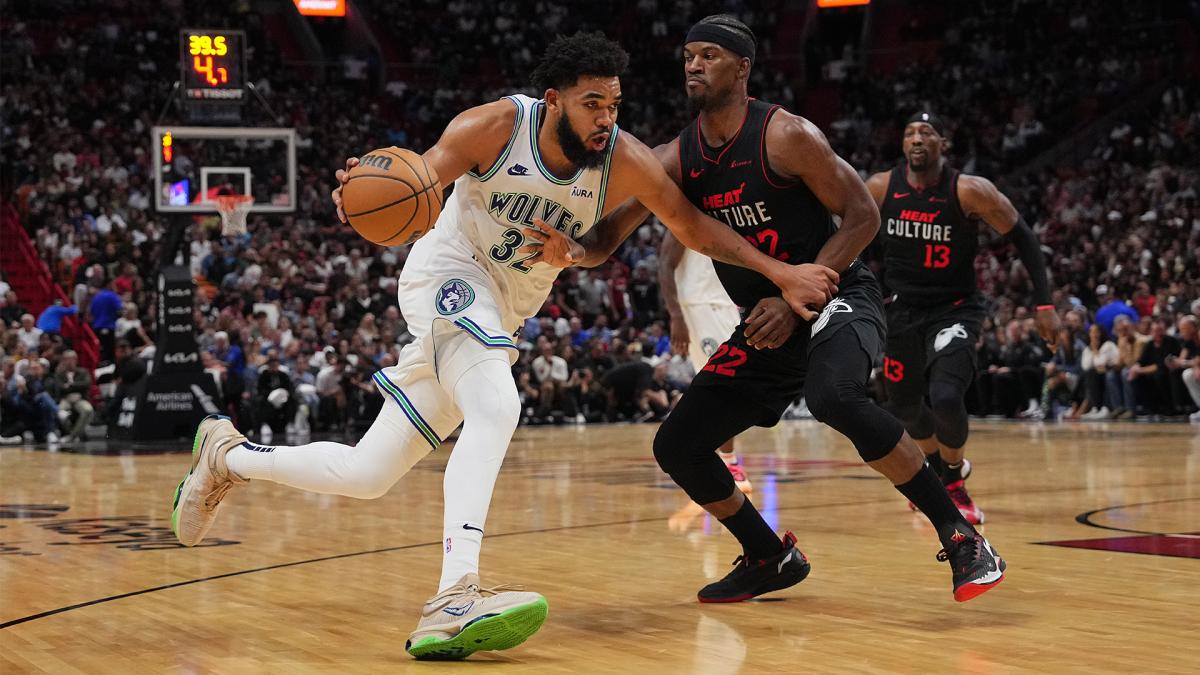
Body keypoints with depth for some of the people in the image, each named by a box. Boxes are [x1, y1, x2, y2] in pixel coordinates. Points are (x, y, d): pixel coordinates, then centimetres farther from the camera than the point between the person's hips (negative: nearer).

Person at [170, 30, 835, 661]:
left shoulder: (625, 161, -12)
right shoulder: (497, 125, -19)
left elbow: (694, 225, 1)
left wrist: (781, 273, -3)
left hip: (500, 316, 5)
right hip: (449, 274, -5)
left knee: (366, 475, 5)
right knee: (498, 407, -35)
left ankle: (229, 456, 28)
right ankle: (454, 599, -43)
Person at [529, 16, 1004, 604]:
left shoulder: (786, 136, -15)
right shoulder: (675, 159, 0)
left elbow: (862, 216, -14)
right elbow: (606, 239, -4)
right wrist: (570, 250, -29)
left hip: (836, 298, -7)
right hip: (765, 323, 7)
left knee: (835, 397, -38)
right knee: (676, 447, 1)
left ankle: (960, 536, -24)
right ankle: (771, 559, 22)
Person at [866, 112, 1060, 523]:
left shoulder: (970, 191, -17)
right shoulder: (880, 188, -9)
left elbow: (1023, 239, -8)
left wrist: (1044, 303, -12)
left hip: (954, 311, -4)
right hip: (902, 310, 4)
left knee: (945, 398, -24)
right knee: (903, 405, 15)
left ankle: (954, 483, 4)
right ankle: (938, 467, 48)